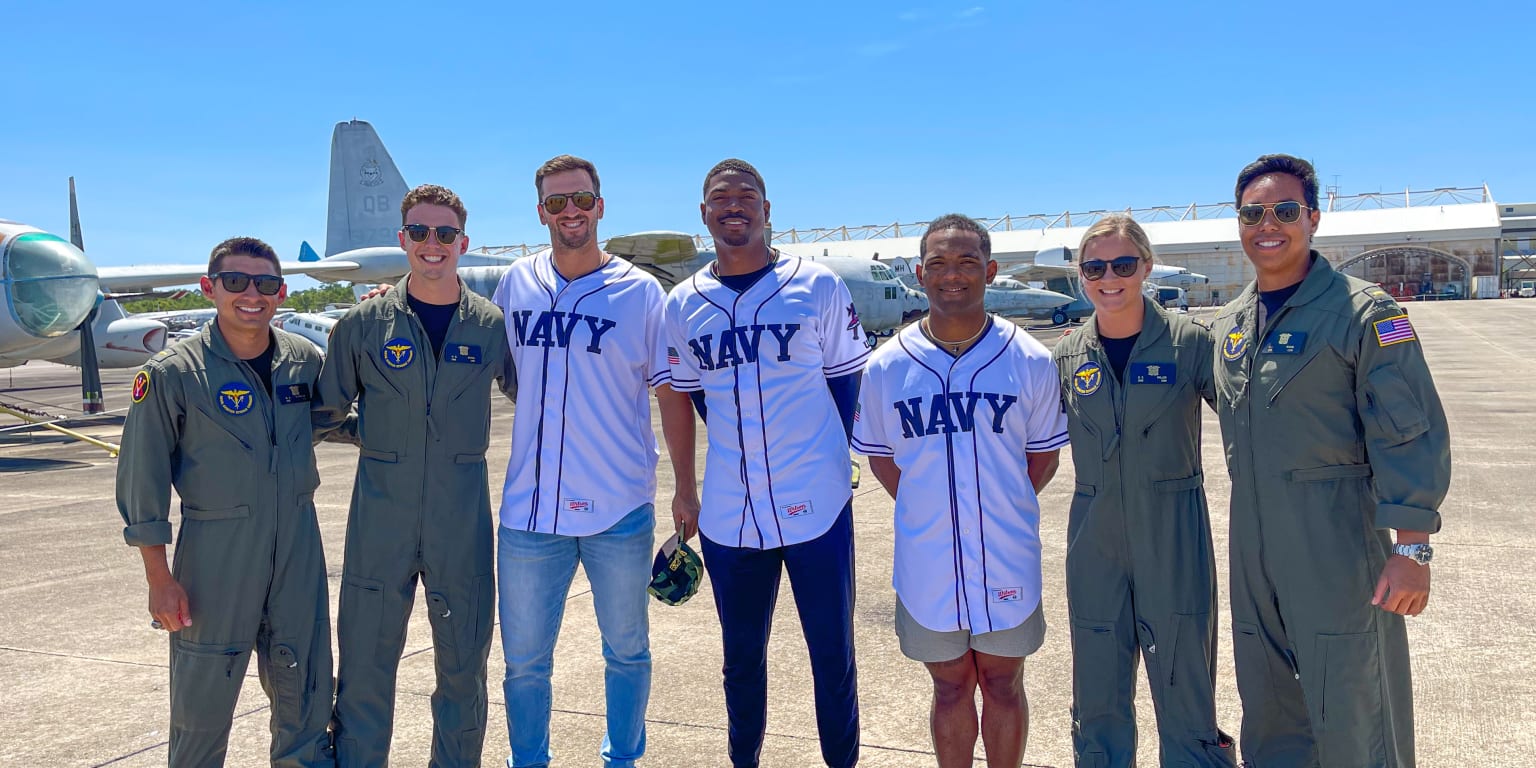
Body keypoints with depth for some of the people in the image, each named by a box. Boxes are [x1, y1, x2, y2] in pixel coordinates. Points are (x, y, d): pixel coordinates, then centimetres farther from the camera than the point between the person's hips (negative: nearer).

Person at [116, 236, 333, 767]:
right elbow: (143, 484, -5)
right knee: (206, 692, 7)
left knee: (305, 690, 12)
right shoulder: (172, 373, -9)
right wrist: (159, 578, -6)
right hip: (216, 551, -3)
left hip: (298, 545, 4)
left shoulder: (304, 360, 3)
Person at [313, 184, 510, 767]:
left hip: (462, 515, 1)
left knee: (464, 662, 10)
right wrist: (375, 435, 4)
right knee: (365, 664, 6)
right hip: (380, 513, 0)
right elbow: (325, 414, 10)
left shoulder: (492, 325, 2)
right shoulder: (363, 323, 1)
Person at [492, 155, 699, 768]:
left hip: (621, 512, -2)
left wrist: (686, 489, -2)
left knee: (627, 651, 15)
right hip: (530, 510, 2)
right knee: (523, 661, 12)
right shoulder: (516, 284, 4)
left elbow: (672, 394, -1)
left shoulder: (640, 292, -4)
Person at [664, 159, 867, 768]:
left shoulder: (818, 286, -3)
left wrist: (824, 461, 5)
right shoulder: (683, 304, 4)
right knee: (741, 659, 16)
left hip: (817, 508, -2)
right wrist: (750, 451, 10)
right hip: (728, 514, 3)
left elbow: (845, 385, 5)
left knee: (833, 656, 7)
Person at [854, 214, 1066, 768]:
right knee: (950, 687, 17)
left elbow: (1044, 456, 4)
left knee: (1003, 684, 17)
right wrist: (927, 512, 0)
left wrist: (1003, 508, -2)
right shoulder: (886, 367, -4)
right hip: (926, 562, 1)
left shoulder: (1029, 361, -6)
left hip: (1007, 560, 0)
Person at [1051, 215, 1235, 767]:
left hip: (1174, 538, -3)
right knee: (1097, 698, 13)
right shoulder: (1068, 357, 3)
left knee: (1185, 690, 6)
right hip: (1095, 539, 3)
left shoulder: (1189, 341, -6)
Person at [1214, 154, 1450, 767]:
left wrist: (1412, 549, -17)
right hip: (1254, 549, 6)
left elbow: (1410, 435, -13)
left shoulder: (1364, 312, -9)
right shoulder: (1229, 324, 10)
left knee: (1351, 716, 1)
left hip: (1339, 543, -6)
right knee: (1268, 709, 16)